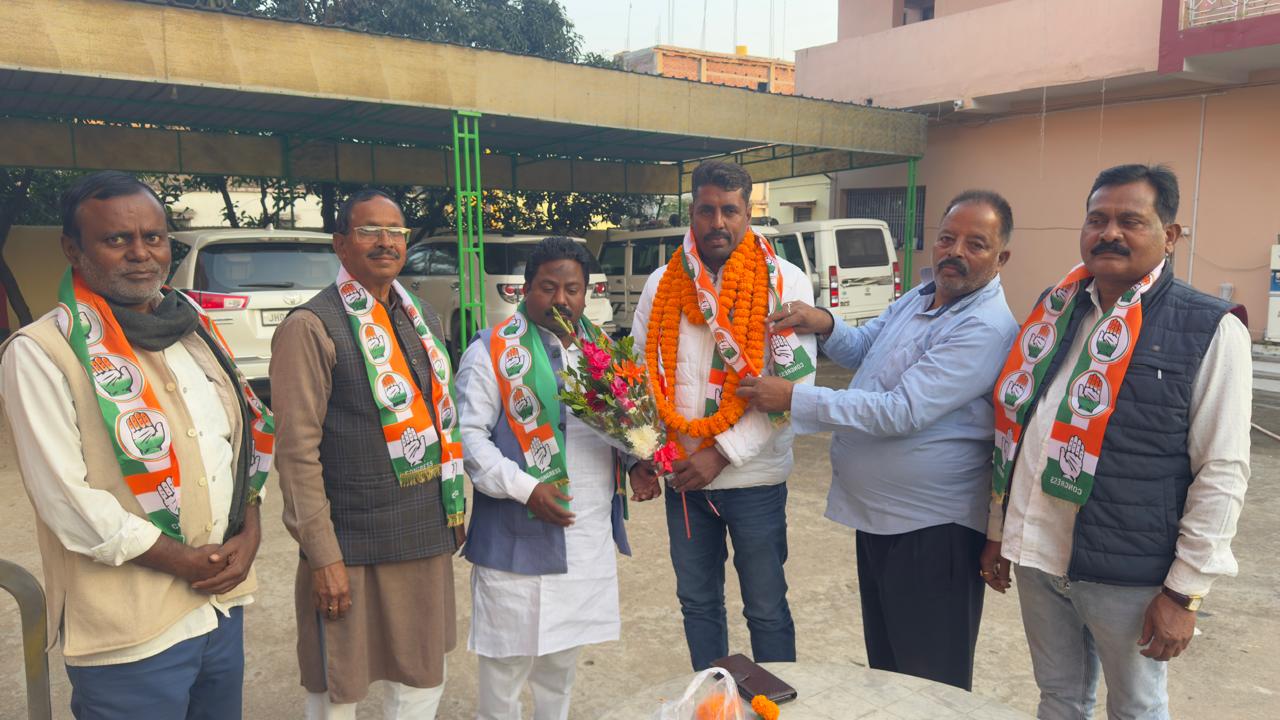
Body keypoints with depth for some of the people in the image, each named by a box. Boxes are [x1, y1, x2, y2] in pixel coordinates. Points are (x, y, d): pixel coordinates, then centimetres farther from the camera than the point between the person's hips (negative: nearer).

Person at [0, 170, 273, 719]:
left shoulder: (196, 331, 9)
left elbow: (246, 438, 12)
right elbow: (64, 497, -15)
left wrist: (249, 534, -3)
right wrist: (186, 561, -14)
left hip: (224, 603, 6)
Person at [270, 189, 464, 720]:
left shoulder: (423, 318, 10)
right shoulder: (311, 327, -12)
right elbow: (298, 451, -14)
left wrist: (454, 507, 14)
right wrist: (323, 556, -16)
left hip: (428, 536, 6)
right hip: (353, 545, -6)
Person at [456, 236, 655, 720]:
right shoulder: (493, 351, -9)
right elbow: (468, 436, -12)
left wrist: (636, 461, 0)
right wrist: (526, 490, -22)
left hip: (591, 535, 6)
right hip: (519, 536, -5)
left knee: (563, 653, 20)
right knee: (508, 659, 6)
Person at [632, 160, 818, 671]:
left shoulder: (784, 283, -7)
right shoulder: (663, 284, 3)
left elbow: (794, 385, -13)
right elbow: (641, 371, 8)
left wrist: (722, 454, -17)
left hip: (754, 477, -3)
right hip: (681, 475, 4)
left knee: (766, 608, 9)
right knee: (698, 602, 18)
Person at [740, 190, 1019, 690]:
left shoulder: (985, 329, -22)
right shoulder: (917, 299, 8)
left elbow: (901, 411, -28)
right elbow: (862, 349, 21)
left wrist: (792, 399, -24)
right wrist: (825, 326, -2)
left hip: (930, 528, -9)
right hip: (877, 514, 9)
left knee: (931, 683, 8)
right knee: (883, 662, 24)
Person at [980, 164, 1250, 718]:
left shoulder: (1210, 329, -10)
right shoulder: (1054, 311, 6)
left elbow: (1222, 470, -11)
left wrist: (1185, 590, -12)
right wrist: (998, 531, 13)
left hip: (1128, 572, -4)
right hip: (1036, 553, 4)